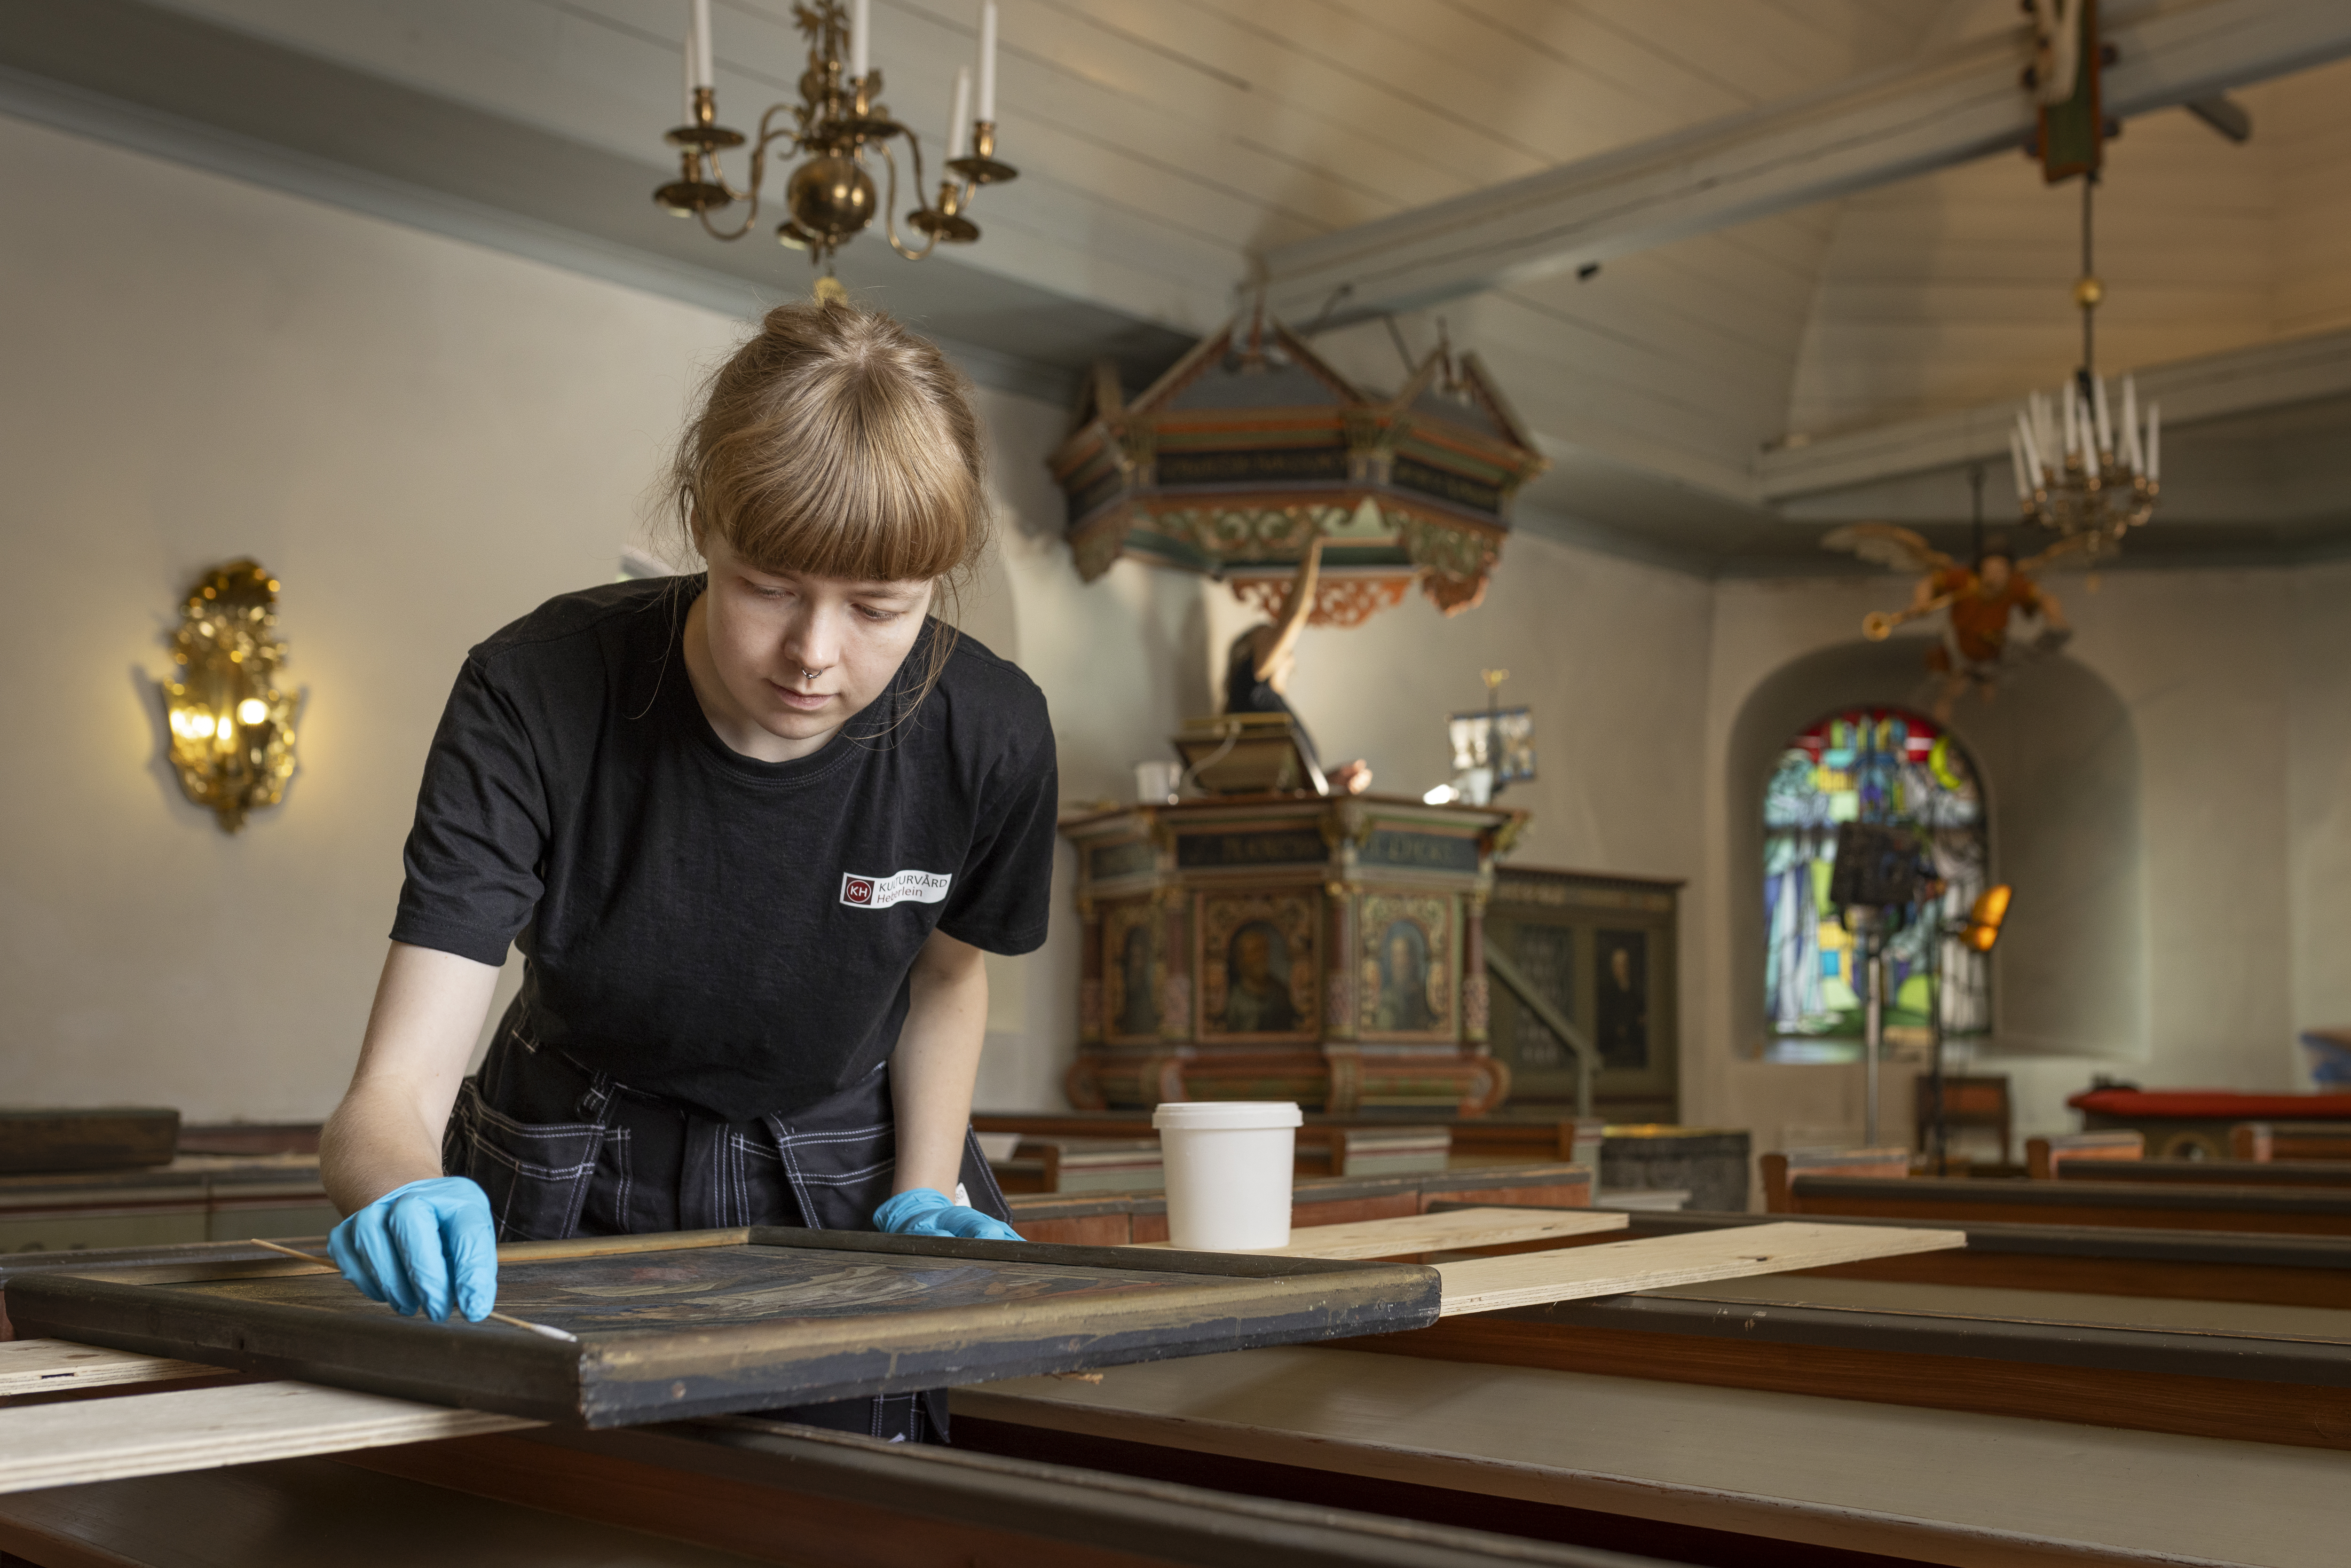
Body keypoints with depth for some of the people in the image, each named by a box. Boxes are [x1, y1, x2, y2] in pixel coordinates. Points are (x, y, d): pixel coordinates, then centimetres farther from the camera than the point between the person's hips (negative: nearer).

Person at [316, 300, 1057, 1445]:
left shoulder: (987, 736, -19)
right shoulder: (539, 696, -26)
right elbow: (389, 1099, -30)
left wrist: (921, 1197, -6)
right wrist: (409, 1190, -52)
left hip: (837, 1195, 2)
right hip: (570, 1205, -1)